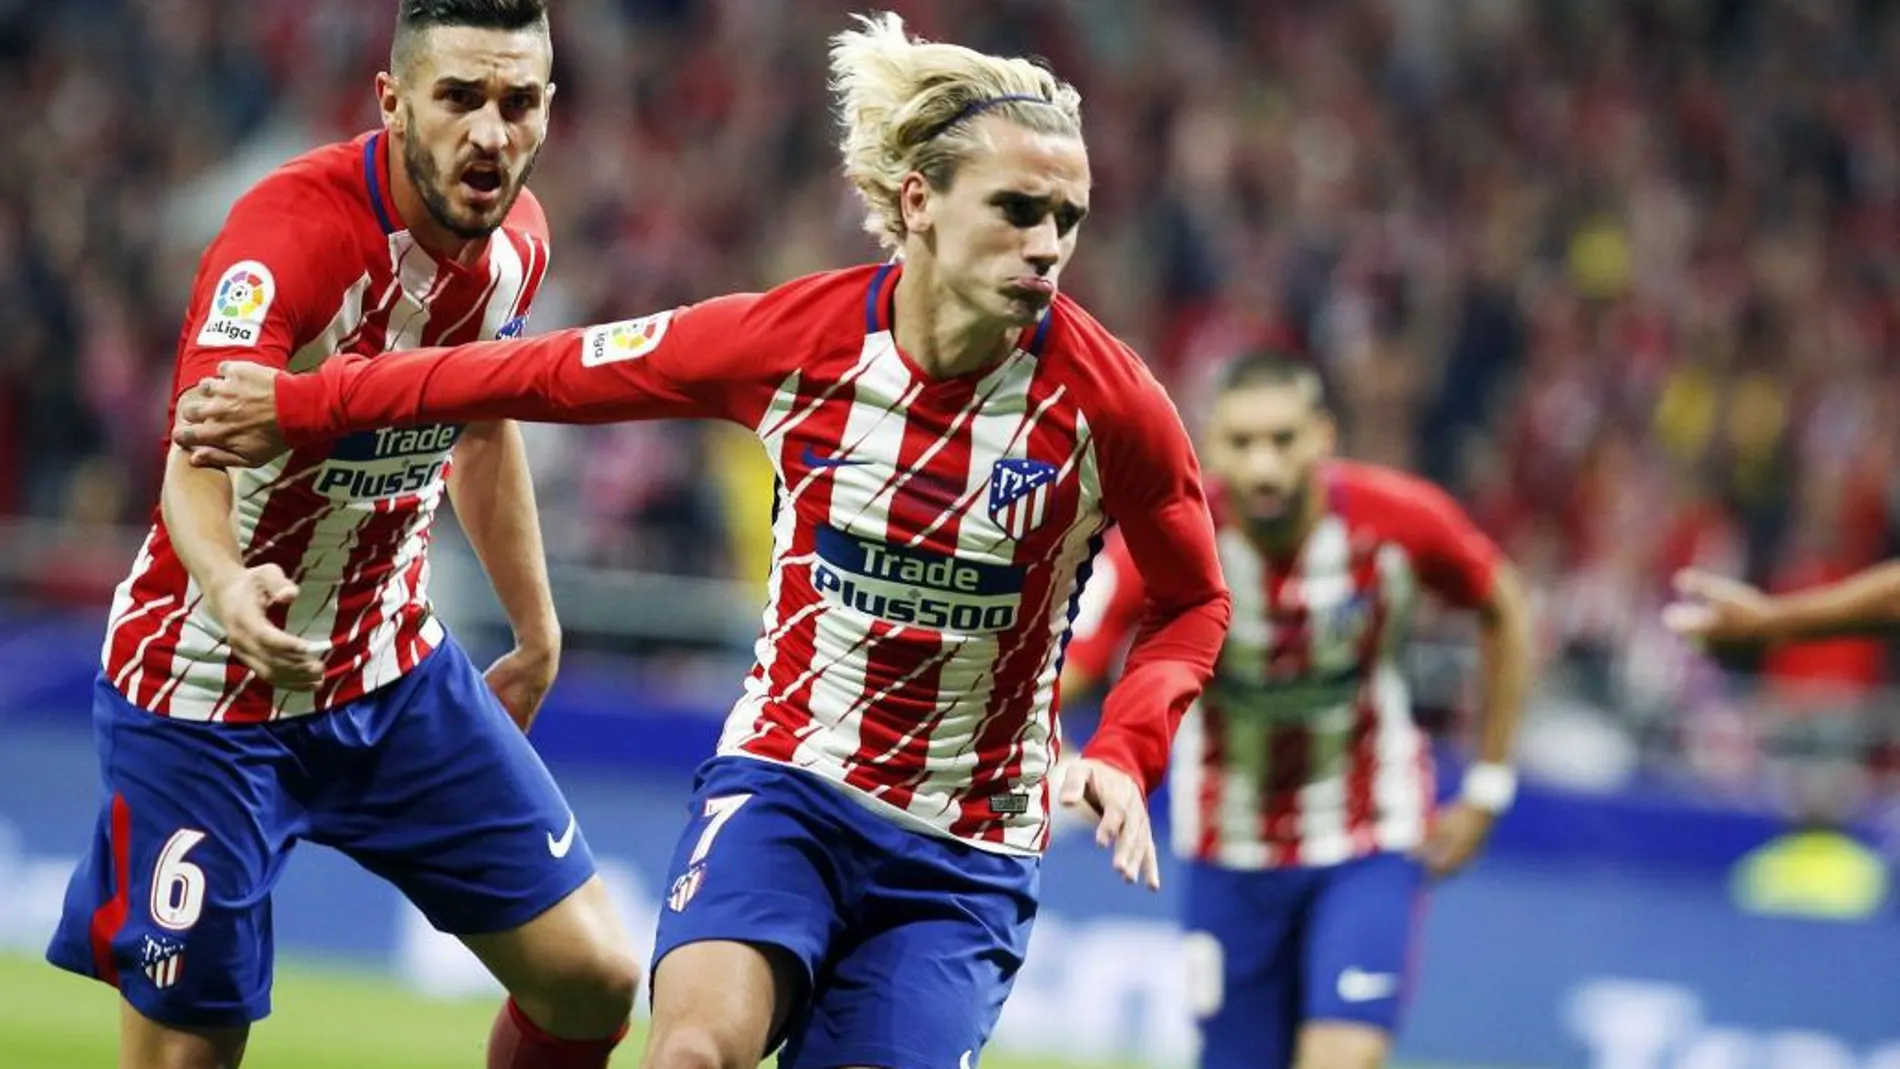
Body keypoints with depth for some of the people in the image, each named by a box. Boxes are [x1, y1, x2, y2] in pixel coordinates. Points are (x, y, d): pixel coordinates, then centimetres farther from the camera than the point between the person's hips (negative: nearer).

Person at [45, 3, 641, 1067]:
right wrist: (226, 587, -61)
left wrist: (538, 631, 23)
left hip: (400, 676, 7)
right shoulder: (289, 233, -27)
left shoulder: (516, 236, -4)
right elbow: (198, 458, -41)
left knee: (595, 978, 1)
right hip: (209, 695, -6)